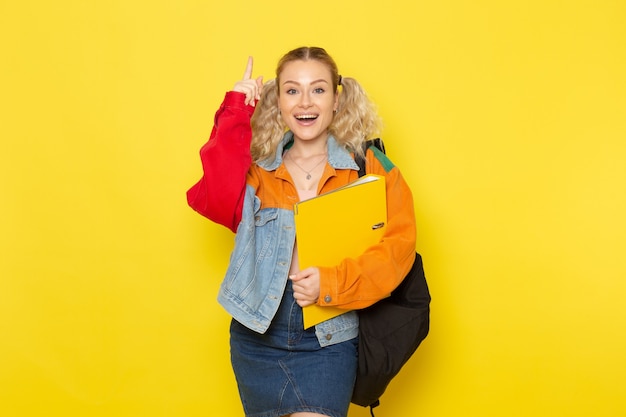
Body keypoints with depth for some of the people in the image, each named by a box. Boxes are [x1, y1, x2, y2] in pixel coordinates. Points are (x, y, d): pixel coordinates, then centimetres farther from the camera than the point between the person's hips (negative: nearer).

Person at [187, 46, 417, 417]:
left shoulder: (369, 166, 1)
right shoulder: (256, 168, 6)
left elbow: (399, 244, -7)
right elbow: (215, 202, -13)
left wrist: (332, 283, -20)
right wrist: (235, 115, -10)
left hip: (329, 337, -2)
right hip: (258, 332, 3)